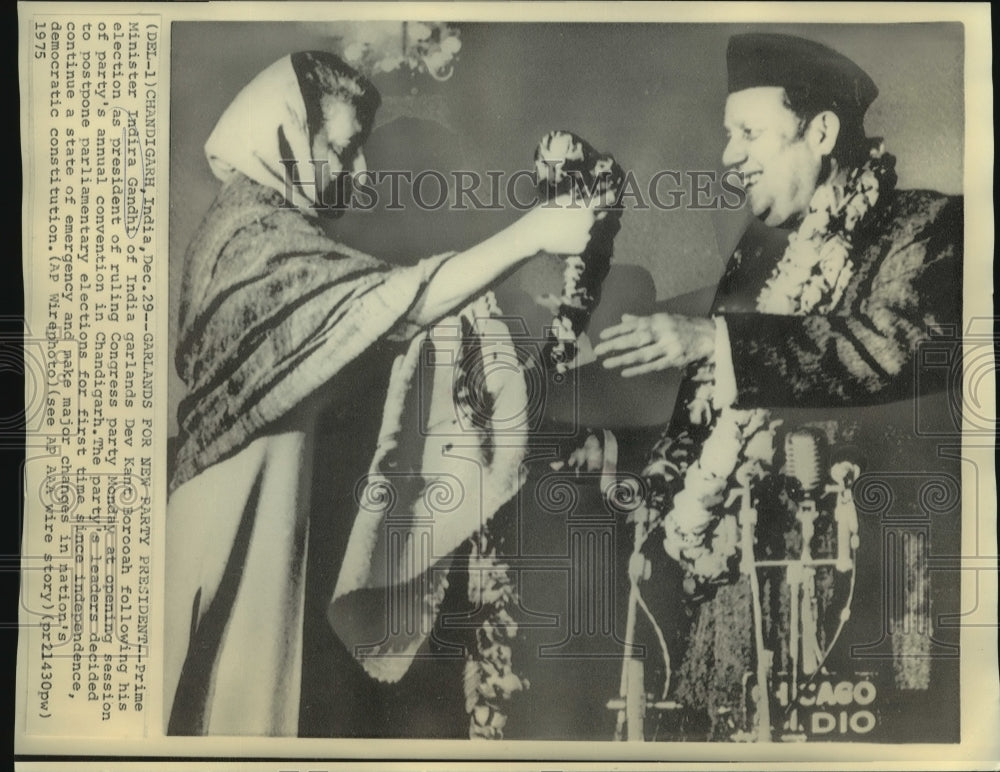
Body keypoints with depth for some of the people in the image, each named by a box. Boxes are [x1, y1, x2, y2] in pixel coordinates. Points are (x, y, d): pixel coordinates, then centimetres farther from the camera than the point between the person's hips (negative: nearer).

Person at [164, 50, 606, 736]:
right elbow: (389, 300, -31)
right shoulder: (257, 235, -20)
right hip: (242, 509, -10)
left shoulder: (257, 225, 13)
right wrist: (533, 232, -30)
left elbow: (356, 322, 9)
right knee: (243, 693, 4)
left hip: (264, 497, 10)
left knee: (256, 674, 19)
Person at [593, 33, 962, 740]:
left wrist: (713, 339, -25)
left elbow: (895, 343, -20)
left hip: (875, 582, -4)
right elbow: (710, 402, 17)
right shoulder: (756, 253, 15)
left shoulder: (925, 226, -1)